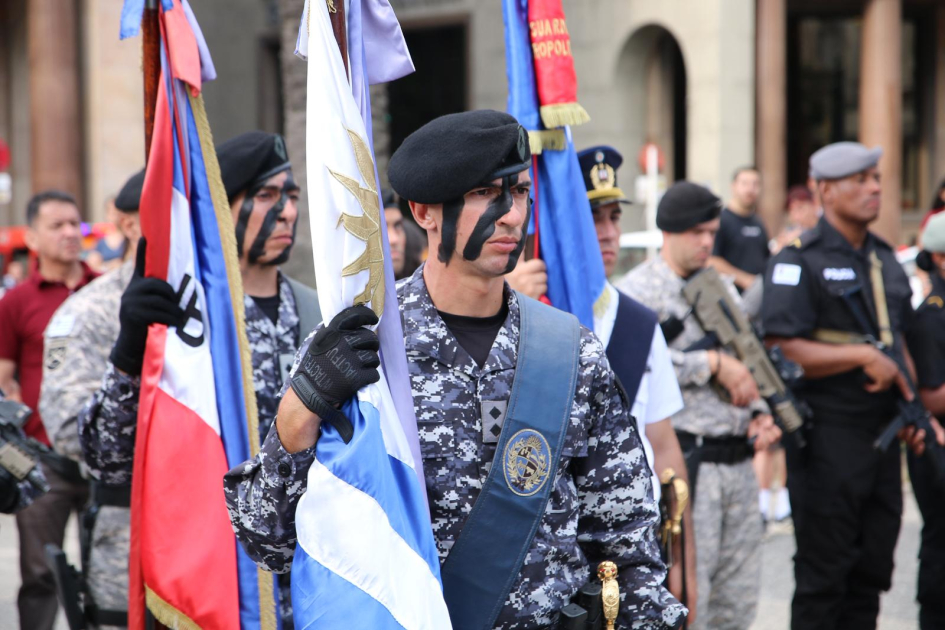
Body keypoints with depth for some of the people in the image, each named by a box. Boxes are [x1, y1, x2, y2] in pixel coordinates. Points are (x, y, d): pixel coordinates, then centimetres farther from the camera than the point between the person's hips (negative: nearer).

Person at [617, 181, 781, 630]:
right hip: (684, 460, -7)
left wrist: (759, 416, 7)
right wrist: (713, 363, -17)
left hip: (738, 459, 7)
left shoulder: (723, 287, 18)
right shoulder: (637, 290, -6)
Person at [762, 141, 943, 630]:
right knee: (822, 578, 0)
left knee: (872, 571, 12)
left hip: (883, 434, 7)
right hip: (826, 438, -7)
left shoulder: (886, 261, 14)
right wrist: (864, 356, -19)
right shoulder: (799, 262, -10)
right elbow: (781, 351, -18)